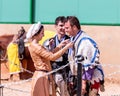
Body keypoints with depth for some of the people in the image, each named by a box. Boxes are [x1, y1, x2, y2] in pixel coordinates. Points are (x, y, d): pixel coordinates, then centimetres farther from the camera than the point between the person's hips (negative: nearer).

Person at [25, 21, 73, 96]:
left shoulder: (33, 45, 13)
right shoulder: (36, 46, -18)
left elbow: (49, 54, 15)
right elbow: (52, 57, -23)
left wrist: (60, 46, 10)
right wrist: (66, 47, -17)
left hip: (44, 76, 10)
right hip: (42, 77, -10)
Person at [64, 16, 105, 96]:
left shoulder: (86, 41, -20)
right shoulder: (72, 40, 9)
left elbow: (88, 64, -22)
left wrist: (84, 81, -21)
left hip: (92, 79, -9)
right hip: (79, 78, 9)